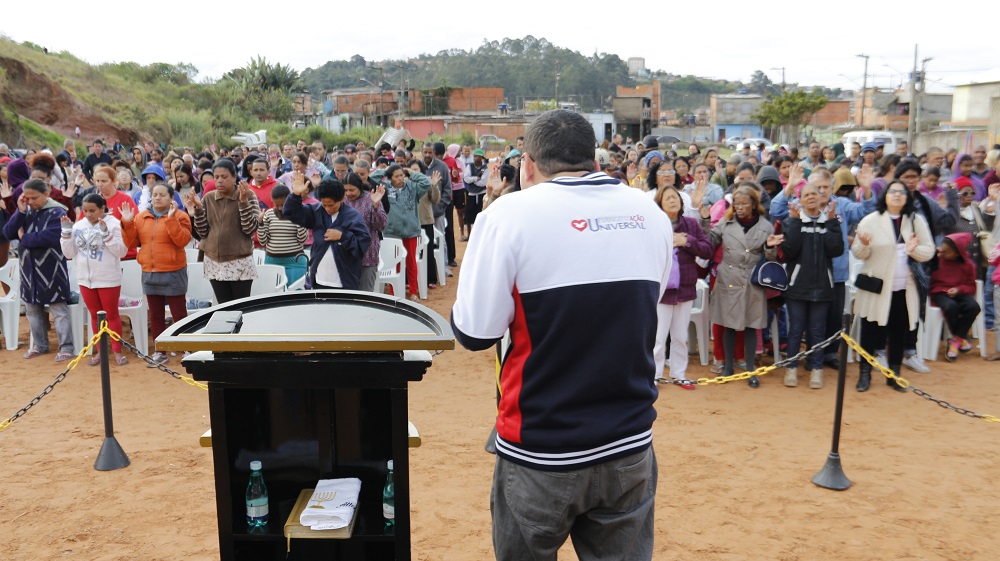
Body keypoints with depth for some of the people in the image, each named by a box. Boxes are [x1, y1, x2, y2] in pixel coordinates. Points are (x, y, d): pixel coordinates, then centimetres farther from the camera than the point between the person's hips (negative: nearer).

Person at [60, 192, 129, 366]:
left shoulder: (113, 223, -9)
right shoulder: (78, 226, 5)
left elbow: (121, 251, -15)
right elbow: (69, 253, 6)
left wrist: (106, 234, -23)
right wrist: (67, 232, -4)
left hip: (108, 279, -5)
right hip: (86, 279, 5)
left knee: (112, 314, 6)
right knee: (95, 316, 13)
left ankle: (117, 351, 14)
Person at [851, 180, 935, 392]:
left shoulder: (917, 220, 7)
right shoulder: (871, 220, -2)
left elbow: (929, 251, 5)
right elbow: (858, 253, -5)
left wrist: (915, 250, -16)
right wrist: (864, 245, -26)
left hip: (904, 288, 3)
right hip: (876, 286, -3)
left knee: (899, 332, 9)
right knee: (870, 330, 2)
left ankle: (894, 374, 23)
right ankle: (865, 372, 15)